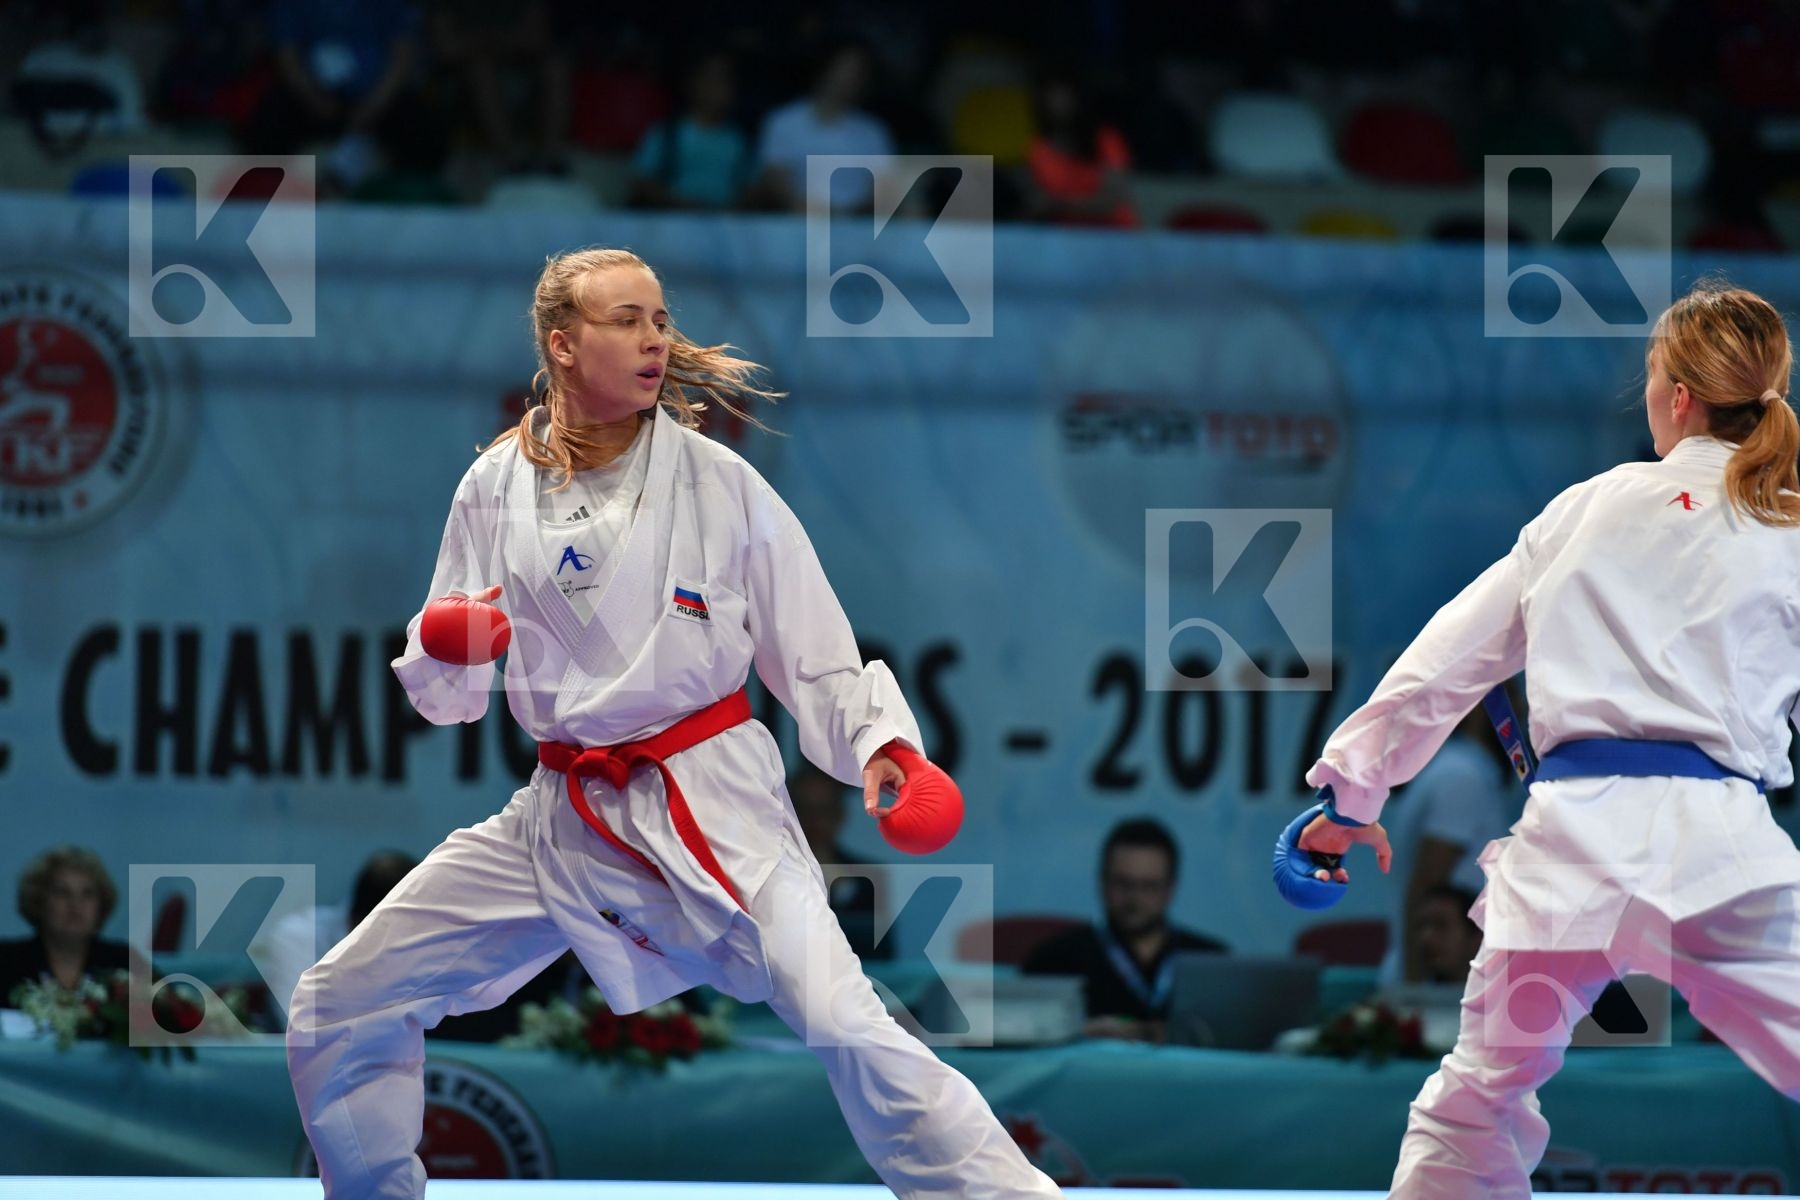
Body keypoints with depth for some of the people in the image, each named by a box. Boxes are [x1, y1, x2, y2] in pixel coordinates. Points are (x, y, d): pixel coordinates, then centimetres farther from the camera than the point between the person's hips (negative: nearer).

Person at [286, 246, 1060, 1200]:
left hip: (711, 806, -4)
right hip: (563, 818, 4)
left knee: (846, 1028, -25)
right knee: (338, 1011, 4)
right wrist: (443, 655, -16)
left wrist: (878, 740, -18)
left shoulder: (716, 481, -5)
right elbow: (446, 691, 7)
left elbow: (815, 655, 0)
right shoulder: (497, 489, 1)